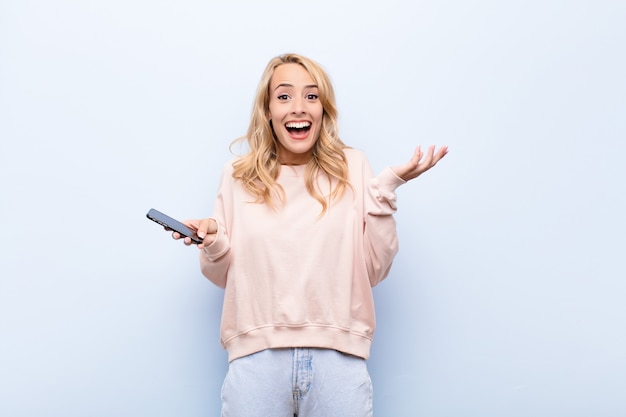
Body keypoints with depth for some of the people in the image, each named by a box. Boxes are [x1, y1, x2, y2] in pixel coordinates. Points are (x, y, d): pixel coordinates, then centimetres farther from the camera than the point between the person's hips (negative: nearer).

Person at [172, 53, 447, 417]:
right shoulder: (240, 175, 6)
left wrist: (387, 187, -5)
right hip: (256, 356, 1)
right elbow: (225, 276, 12)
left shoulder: (352, 168, 4)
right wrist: (212, 241, -7)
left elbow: (374, 270, 0)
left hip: (337, 355, 0)